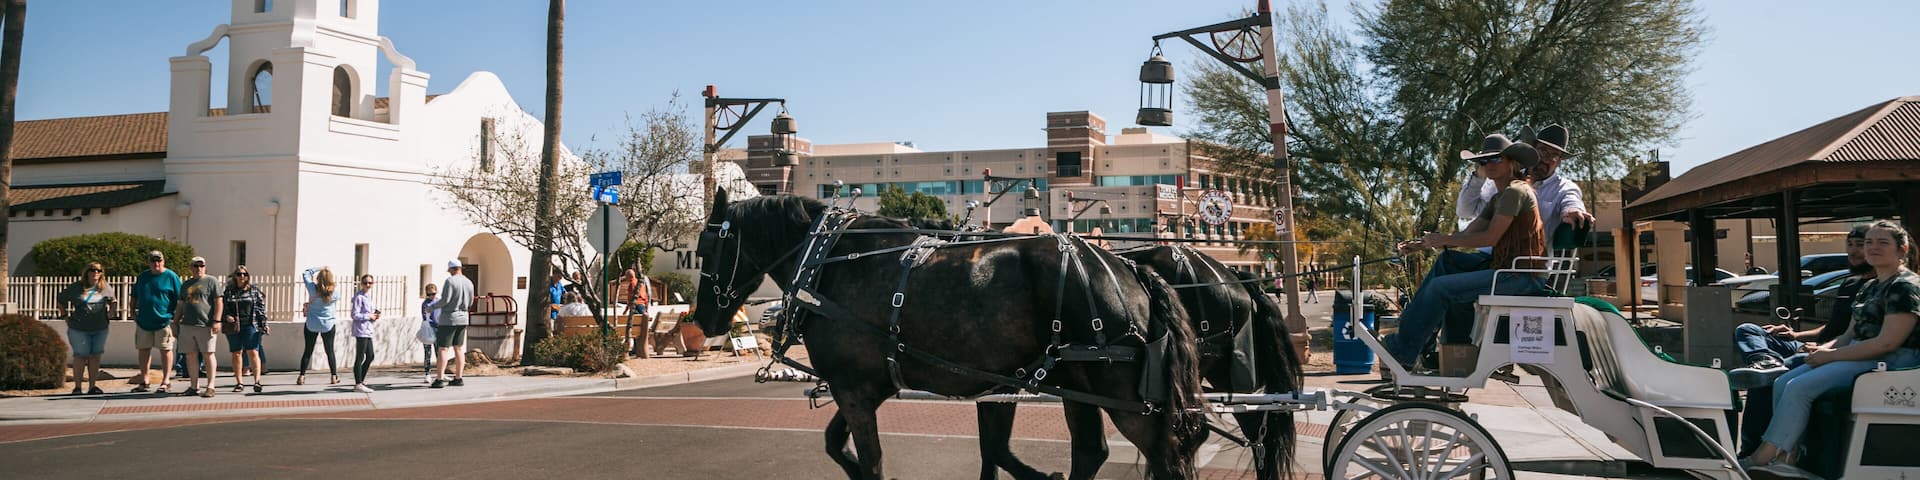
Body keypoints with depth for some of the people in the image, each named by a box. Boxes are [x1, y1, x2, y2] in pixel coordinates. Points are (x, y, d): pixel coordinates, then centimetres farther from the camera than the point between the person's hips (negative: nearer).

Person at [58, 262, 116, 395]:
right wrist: (66, 317, 7)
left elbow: (112, 302, 25)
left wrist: (108, 314, 13)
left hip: (100, 329, 3)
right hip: (79, 329, -3)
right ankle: (77, 386, 6)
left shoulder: (106, 288, 7)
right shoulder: (75, 288, -1)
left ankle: (92, 386, 11)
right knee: (81, 356, -3)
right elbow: (61, 301, 11)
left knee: (95, 356, 5)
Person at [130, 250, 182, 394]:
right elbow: (134, 297, 23)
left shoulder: (171, 276, -3)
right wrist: (133, 311, 10)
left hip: (164, 321, -5)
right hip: (144, 321, 5)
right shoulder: (142, 277, 11)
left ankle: (165, 381, 6)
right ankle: (144, 381, 19)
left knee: (165, 350, 0)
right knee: (144, 350, 10)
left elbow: (180, 299, -4)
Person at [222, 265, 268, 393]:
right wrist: (226, 316, -9)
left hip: (251, 325, -2)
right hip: (233, 326, 2)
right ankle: (239, 383, 14)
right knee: (236, 354, 7)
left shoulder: (254, 289, 6)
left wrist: (264, 324, -3)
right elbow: (222, 307, 12)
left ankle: (257, 381, -9)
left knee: (253, 353, -9)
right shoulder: (229, 290, 10)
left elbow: (261, 307, 4)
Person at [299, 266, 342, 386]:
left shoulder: (313, 288, -15)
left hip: (312, 325, 0)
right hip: (328, 325, 0)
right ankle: (334, 377, 14)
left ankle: (301, 377, 7)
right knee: (330, 351, 11)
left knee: (308, 351, 10)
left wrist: (319, 268, 6)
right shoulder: (335, 292, -12)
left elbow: (305, 273, 1)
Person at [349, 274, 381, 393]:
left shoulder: (368, 297, 16)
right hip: (361, 331, -10)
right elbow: (355, 315, -18)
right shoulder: (359, 297, -12)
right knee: (360, 358, -4)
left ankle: (361, 381, 23)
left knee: (370, 356, 13)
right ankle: (358, 384, 0)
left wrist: (375, 315, 7)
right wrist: (369, 316, -13)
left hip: (368, 330, 10)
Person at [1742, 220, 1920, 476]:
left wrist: (1832, 355, -16)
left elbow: (1887, 342, -18)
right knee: (1783, 383, -9)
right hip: (1859, 354, 9)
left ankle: (1762, 459, -23)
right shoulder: (1869, 287, 20)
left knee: (1800, 387, -25)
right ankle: (1786, 458, -17)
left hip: (1889, 362, -9)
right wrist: (1824, 348, 1)